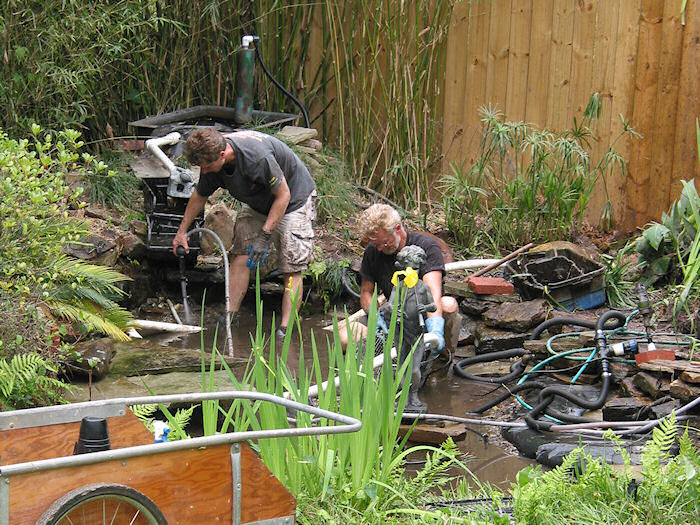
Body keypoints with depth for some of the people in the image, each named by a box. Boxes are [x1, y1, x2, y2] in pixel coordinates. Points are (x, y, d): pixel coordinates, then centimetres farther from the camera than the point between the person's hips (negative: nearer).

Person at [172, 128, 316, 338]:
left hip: (294, 200, -7)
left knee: (292, 268, -12)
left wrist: (264, 235, -26)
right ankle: (230, 316, 0)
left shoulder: (257, 157, -39)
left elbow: (283, 195, -27)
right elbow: (199, 196, 5)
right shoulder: (211, 159, -16)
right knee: (240, 256, -5)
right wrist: (182, 231, 12)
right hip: (257, 204, 7)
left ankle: (284, 329, -14)